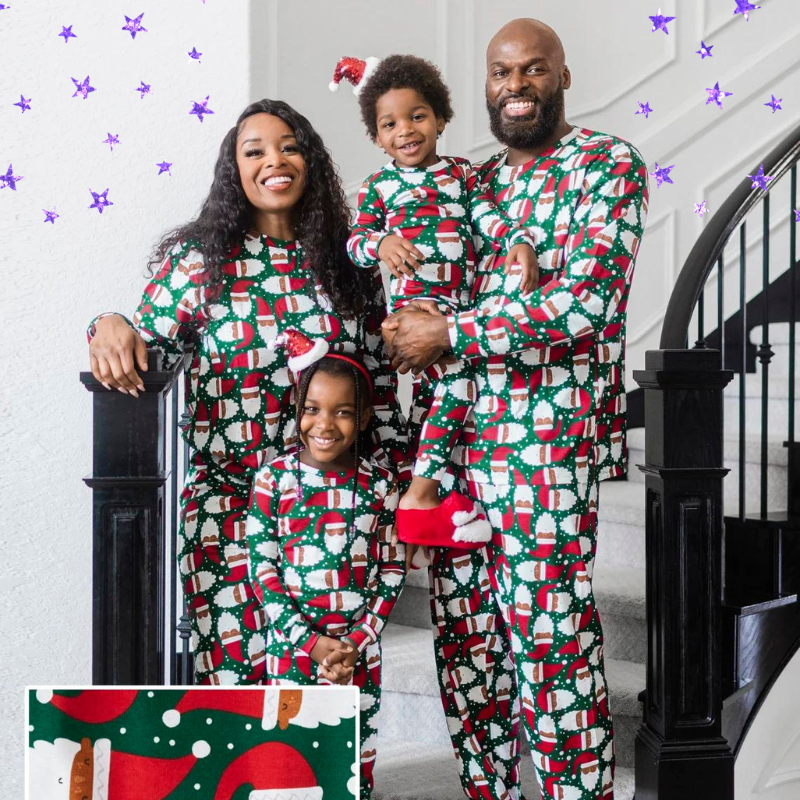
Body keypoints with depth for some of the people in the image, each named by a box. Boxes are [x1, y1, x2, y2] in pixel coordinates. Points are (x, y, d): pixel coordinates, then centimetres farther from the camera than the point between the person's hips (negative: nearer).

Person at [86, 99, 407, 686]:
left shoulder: (350, 263, 9)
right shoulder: (198, 261, 3)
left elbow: (382, 380, 12)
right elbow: (149, 351, -2)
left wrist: (389, 483, 9)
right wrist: (111, 327, -24)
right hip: (229, 500, -2)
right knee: (241, 667, -4)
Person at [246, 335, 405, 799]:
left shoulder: (380, 484, -1)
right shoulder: (274, 479, -5)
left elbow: (393, 569, 2)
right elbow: (262, 568, -6)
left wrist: (358, 642, -8)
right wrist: (311, 642, -12)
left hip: (360, 650, 1)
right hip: (291, 646, -1)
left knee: (358, 761, 9)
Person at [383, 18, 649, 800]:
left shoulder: (609, 165, -2)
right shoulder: (476, 181, 17)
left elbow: (585, 302, -15)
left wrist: (449, 335, -13)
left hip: (549, 439, -6)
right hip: (455, 436, 6)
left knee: (553, 643, -5)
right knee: (463, 634, 10)